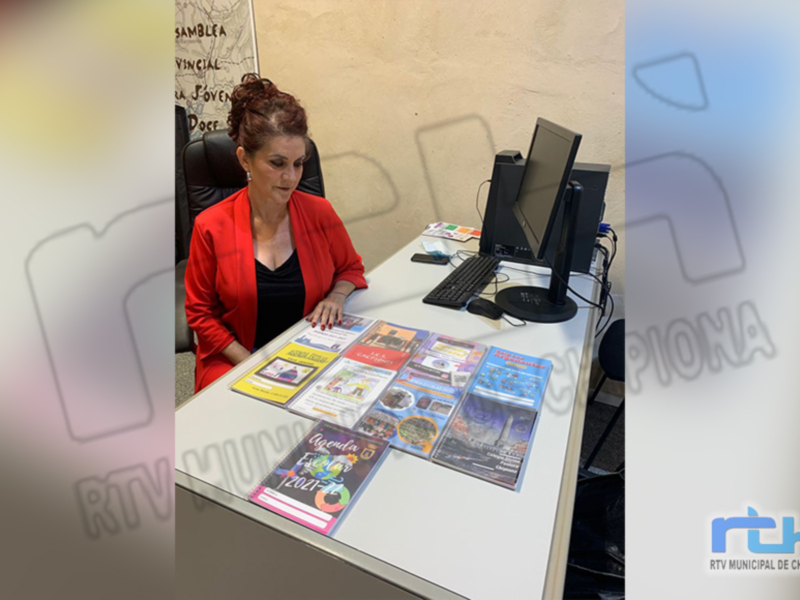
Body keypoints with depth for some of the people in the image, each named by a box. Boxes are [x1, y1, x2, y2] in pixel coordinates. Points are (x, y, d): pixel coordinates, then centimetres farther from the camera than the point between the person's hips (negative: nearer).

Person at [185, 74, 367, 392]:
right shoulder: (211, 226, -7)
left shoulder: (320, 212, -4)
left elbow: (351, 269, 13)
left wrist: (336, 296, -10)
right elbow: (201, 313, 1)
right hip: (236, 362, -1)